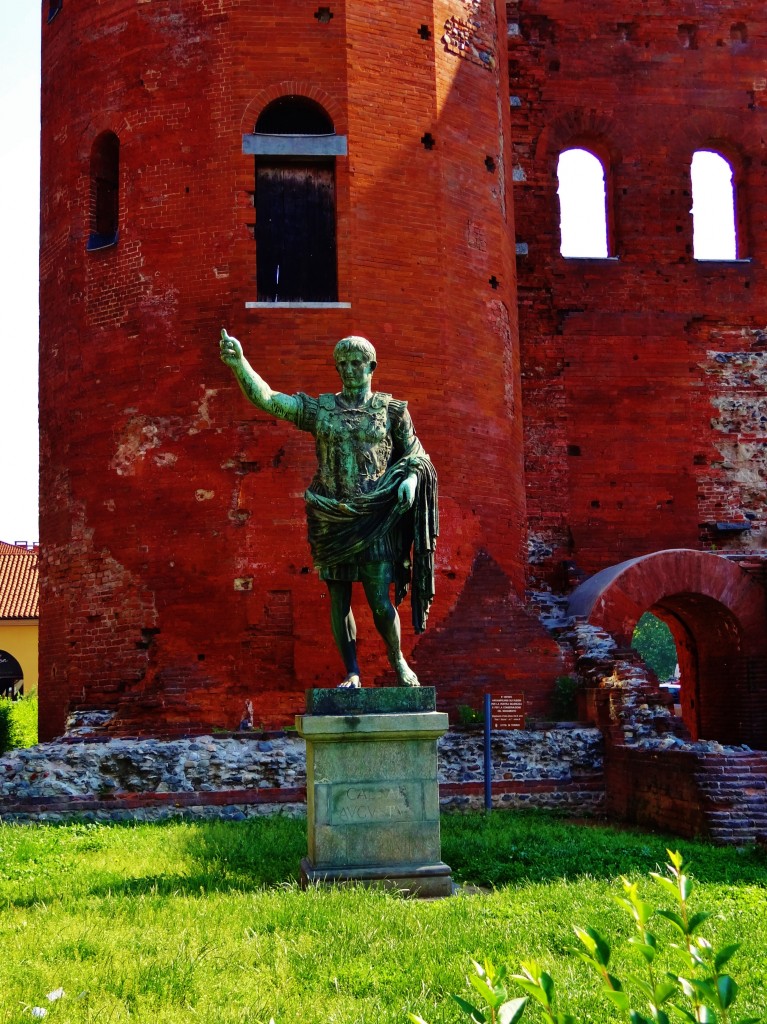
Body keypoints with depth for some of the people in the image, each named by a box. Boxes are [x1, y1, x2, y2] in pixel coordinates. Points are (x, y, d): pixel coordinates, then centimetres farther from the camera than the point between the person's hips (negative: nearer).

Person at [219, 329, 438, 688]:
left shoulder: (391, 410, 7)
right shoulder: (319, 409, 8)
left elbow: (415, 455, 11)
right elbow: (266, 398, -1)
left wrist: (411, 478, -12)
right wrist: (239, 362, -15)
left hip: (374, 519, -2)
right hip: (331, 519, 2)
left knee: (380, 602, -7)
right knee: (338, 600, 4)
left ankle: (397, 658, 20)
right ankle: (352, 673, 17)